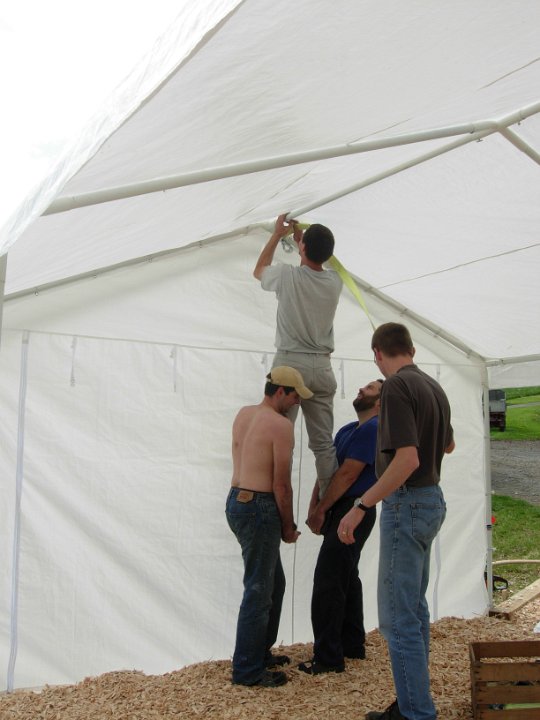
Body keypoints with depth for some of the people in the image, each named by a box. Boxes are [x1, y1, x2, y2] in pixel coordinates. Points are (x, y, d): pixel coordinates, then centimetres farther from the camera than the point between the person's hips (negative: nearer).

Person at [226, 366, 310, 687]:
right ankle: (247, 670, 10)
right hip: (260, 508, -9)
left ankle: (260, 652, 32)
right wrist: (288, 527, -2)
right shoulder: (281, 425, -15)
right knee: (259, 591, 1)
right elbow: (281, 485, -13)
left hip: (237, 502, 9)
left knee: (275, 582, 21)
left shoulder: (243, 414, 10)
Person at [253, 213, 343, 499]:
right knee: (324, 443, 6)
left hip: (289, 363, -3)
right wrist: (301, 237, 36)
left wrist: (277, 234, 26)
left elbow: (259, 270, 17)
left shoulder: (288, 276, -7)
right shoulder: (335, 282, 3)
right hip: (322, 367, 4)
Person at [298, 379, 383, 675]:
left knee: (328, 581, -8)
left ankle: (328, 657, 0)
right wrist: (315, 509, 4)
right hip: (342, 511, 10)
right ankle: (353, 645, 28)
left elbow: (347, 474, -19)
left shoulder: (372, 429, -15)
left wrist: (320, 510, -14)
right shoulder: (347, 430, 16)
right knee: (347, 577, 16)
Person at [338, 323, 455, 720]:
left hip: (407, 504, -10)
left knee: (398, 616, -2)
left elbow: (407, 459, -26)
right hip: (431, 499, 10)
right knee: (415, 608, 17)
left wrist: (361, 507, -23)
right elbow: (448, 445, 25)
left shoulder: (397, 387, -18)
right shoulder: (433, 386, 9)